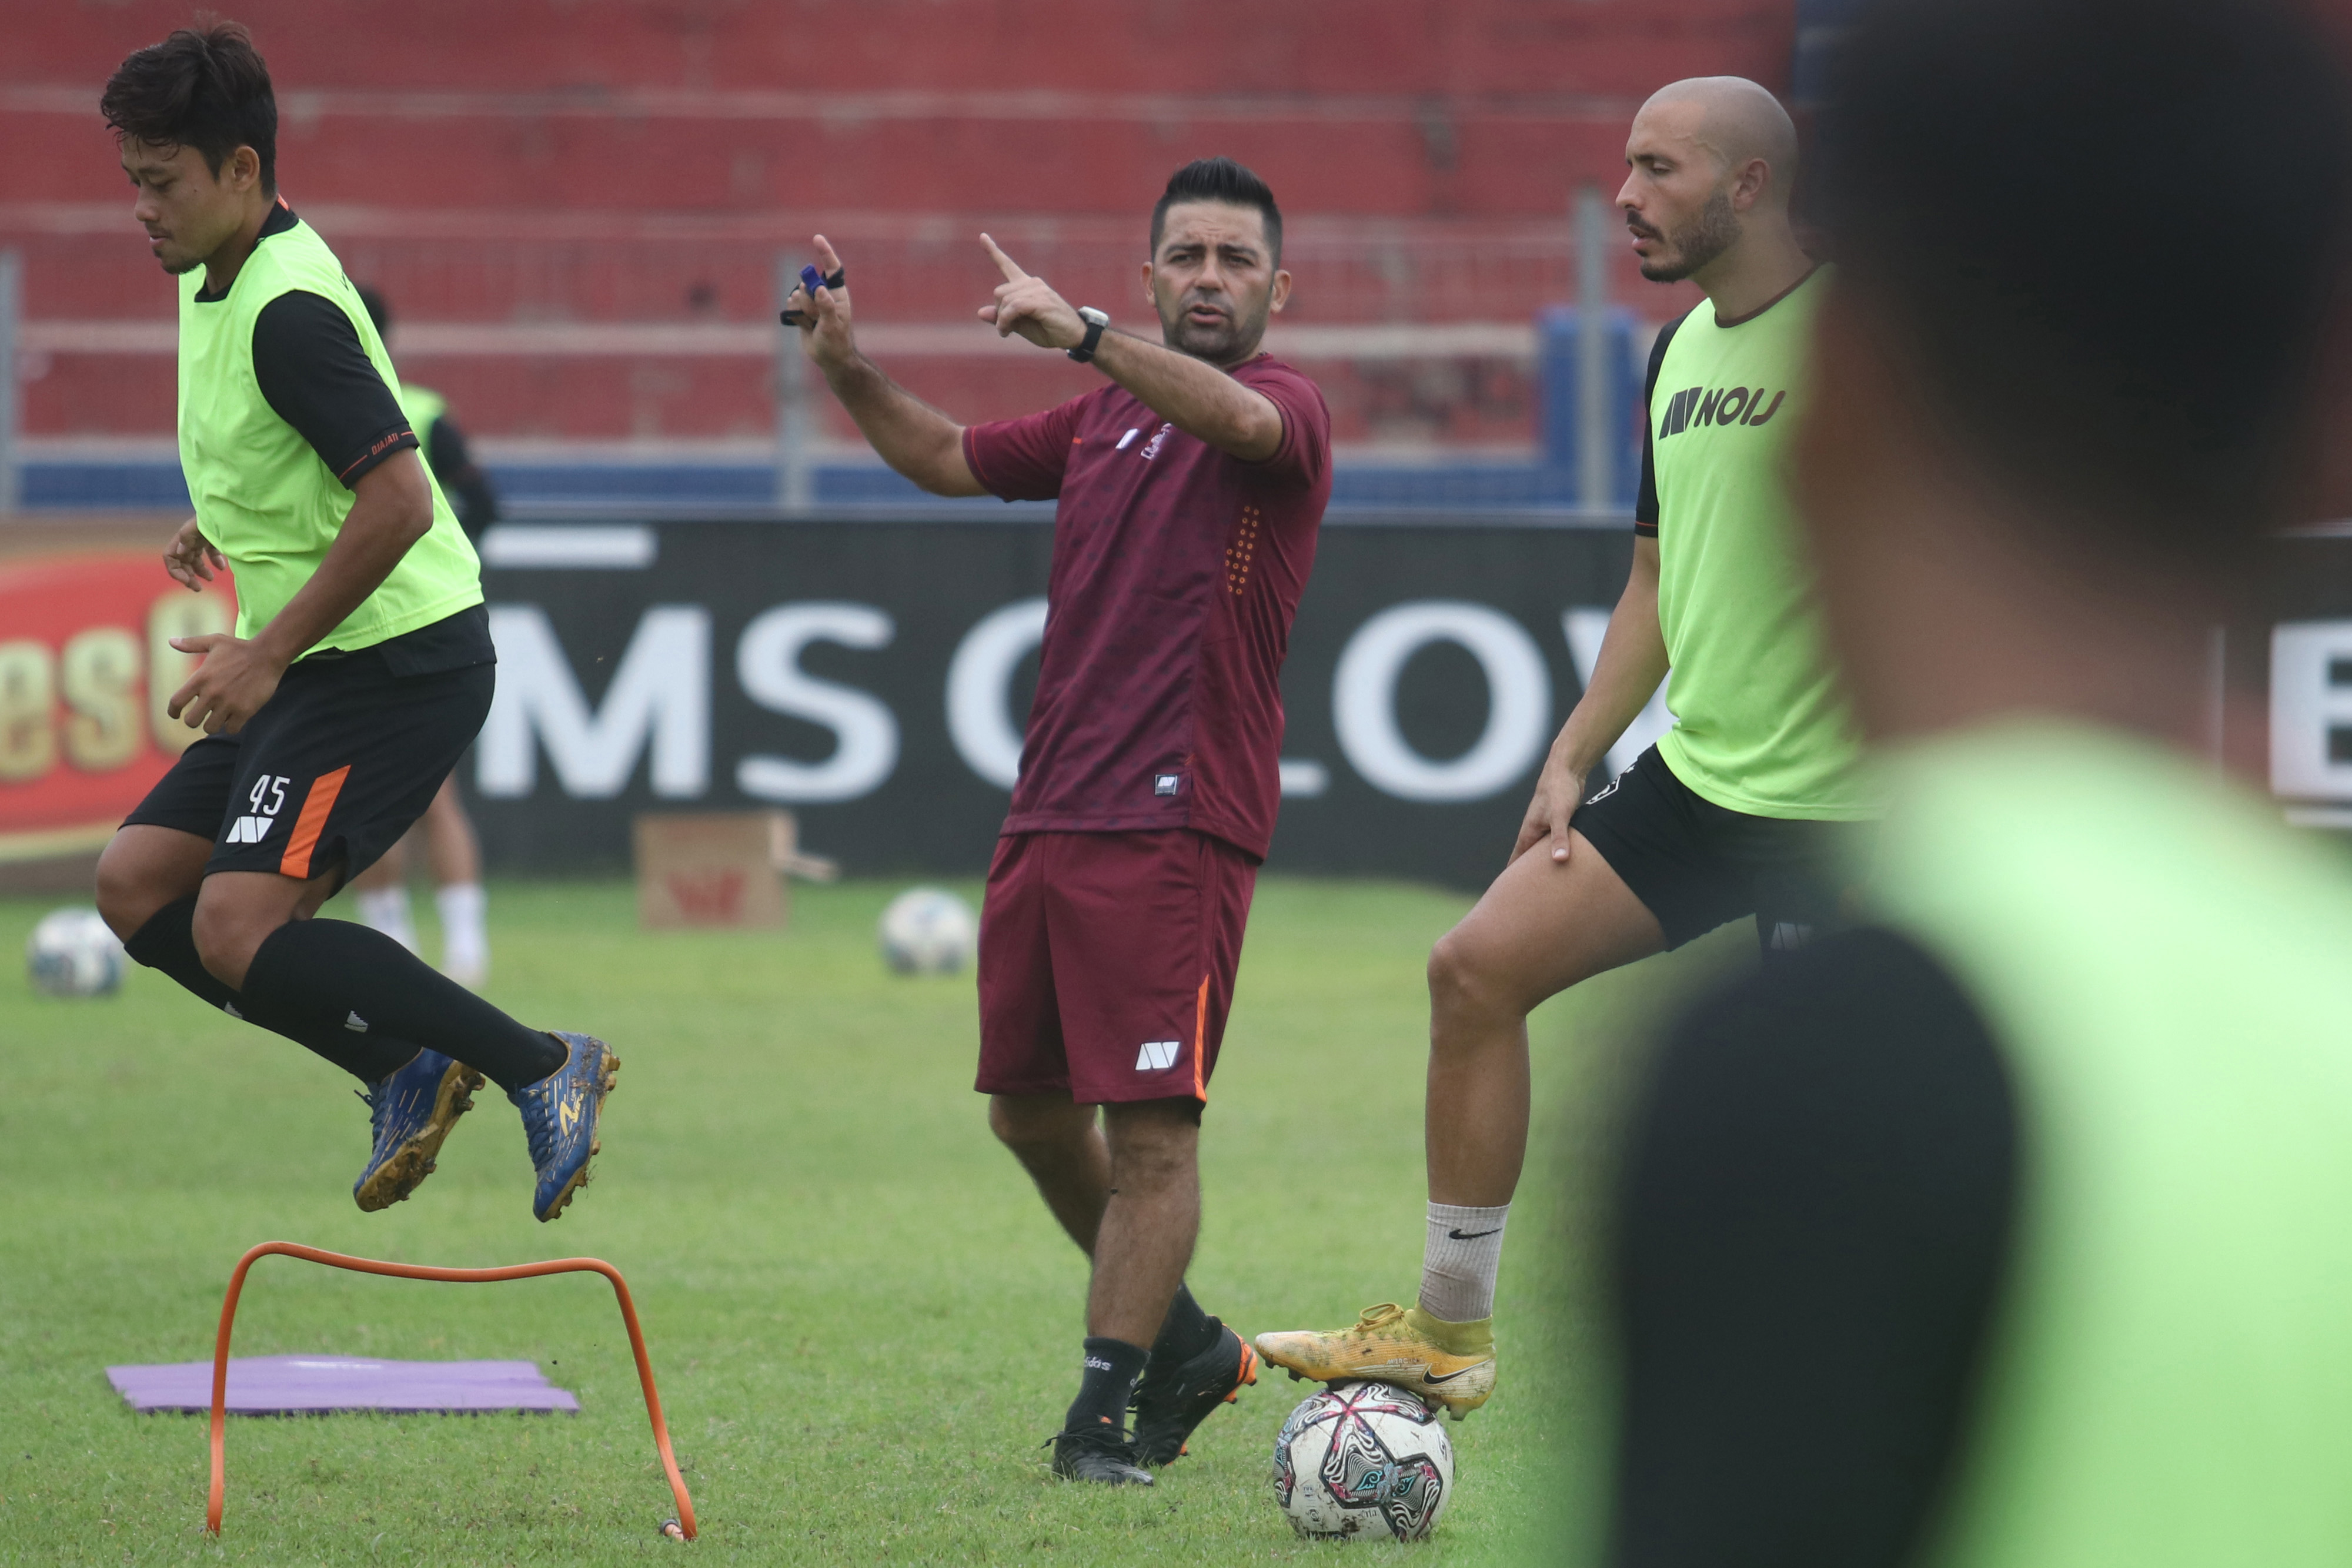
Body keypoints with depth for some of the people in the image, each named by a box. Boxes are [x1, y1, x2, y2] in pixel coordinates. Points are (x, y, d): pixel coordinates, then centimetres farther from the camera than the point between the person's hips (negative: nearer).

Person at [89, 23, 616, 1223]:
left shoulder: (288, 312, -20)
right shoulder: (214, 282, 11)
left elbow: (399, 503, -26)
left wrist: (268, 653, -20)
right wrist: (218, 526, 14)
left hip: (395, 662, -10)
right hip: (325, 668, 10)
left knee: (238, 929, -19)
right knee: (136, 883, 7)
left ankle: (544, 1069, -10)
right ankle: (407, 1071, 10)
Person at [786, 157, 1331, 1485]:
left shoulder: (1288, 409, -4)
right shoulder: (1107, 418, 18)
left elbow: (1239, 418, -28)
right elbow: (952, 459, 30)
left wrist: (1084, 335, -42)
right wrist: (850, 373, 12)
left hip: (1176, 826, -8)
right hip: (1050, 815, 8)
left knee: (1151, 1127, -9)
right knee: (1030, 1112, 13)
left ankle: (1104, 1412, -3)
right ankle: (1183, 1345, 29)